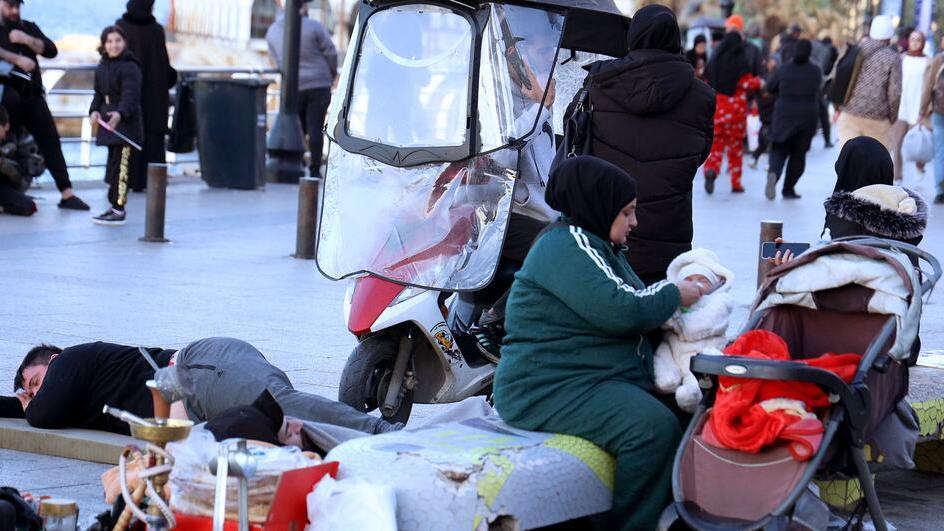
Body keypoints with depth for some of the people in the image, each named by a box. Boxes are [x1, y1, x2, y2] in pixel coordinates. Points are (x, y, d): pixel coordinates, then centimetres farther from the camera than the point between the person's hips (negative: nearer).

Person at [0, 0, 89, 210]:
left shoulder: (29, 28, 21)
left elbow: (51, 51, 9)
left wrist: (27, 40, -5)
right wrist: (17, 59, -19)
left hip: (32, 94, 4)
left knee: (50, 140, -5)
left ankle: (67, 194, -7)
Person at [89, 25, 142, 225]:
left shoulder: (129, 67, -12)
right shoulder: (101, 68, 13)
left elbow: (131, 95, -22)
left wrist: (120, 114, -38)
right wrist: (94, 111, 0)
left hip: (125, 122, -8)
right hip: (108, 120, 8)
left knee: (120, 165, -12)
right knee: (114, 163, 14)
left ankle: (118, 209, -12)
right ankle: (116, 206, 23)